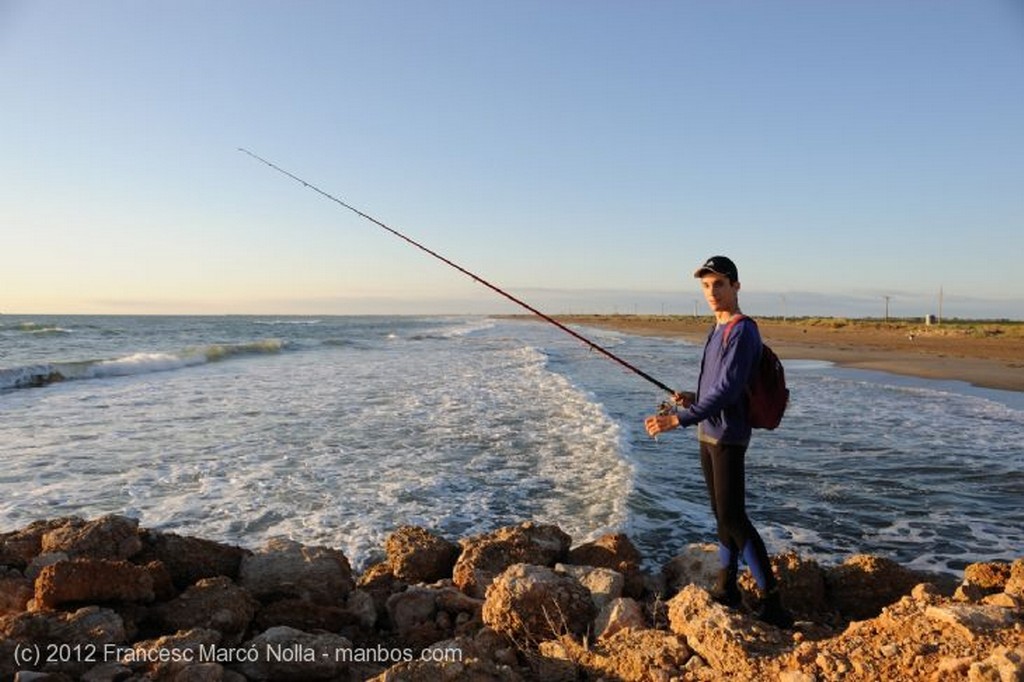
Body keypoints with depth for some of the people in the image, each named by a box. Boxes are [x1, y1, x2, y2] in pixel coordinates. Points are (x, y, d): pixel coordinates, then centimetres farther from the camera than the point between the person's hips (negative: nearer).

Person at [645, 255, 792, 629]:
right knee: (721, 514, 16)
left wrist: (678, 418, -28)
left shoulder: (742, 331, -16)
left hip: (727, 436, -9)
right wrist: (693, 399, 7)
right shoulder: (718, 330, 14)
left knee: (733, 518, -10)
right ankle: (726, 587, 27)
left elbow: (728, 391, -25)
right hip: (708, 433, 10)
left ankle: (772, 603, -2)